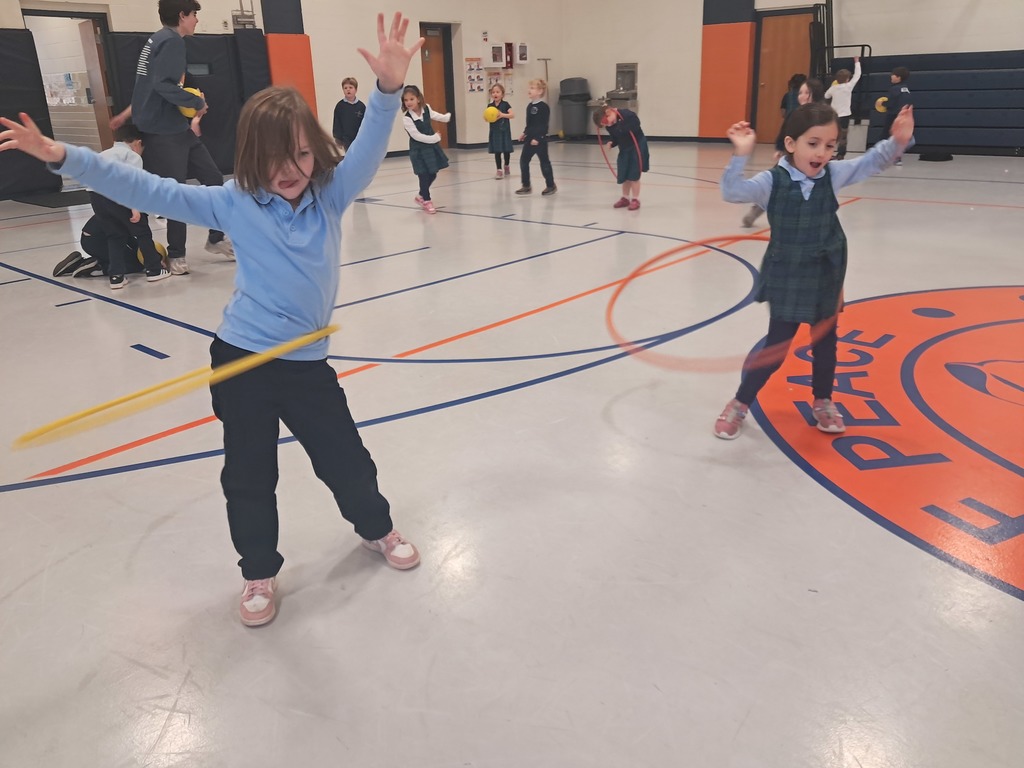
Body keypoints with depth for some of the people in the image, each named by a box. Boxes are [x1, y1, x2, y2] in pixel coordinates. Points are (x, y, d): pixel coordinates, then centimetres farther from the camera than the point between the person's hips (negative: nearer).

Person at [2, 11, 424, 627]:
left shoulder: (331, 194, -2)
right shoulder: (233, 203, -4)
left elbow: (369, 151, -15)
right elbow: (149, 191, -3)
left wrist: (388, 89, -31)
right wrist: (63, 156, -9)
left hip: (308, 363, 1)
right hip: (242, 360, 0)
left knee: (347, 462, 14)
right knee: (249, 478, 11)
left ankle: (377, 528, 44)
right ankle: (260, 573, 34)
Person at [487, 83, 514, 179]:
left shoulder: (505, 104, -5)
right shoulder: (490, 106, 3)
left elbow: (512, 114, -16)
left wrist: (502, 115, -29)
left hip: (504, 131, -2)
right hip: (495, 131, 2)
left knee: (506, 151, 5)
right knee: (497, 152, 0)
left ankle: (506, 167, 28)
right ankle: (499, 170, 6)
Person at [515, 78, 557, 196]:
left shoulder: (543, 107, -15)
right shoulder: (530, 106, 10)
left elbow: (544, 124, -20)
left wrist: (537, 138, -24)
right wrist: (525, 133, 19)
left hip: (540, 139, -8)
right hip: (530, 139, 8)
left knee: (544, 162, 2)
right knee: (523, 160, 6)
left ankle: (551, 185, 14)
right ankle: (526, 186, 13)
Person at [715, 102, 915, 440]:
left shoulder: (833, 174, -4)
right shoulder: (772, 181, -15)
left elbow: (871, 162, 5)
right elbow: (733, 192, -25)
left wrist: (897, 141, -12)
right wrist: (740, 155, -38)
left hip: (826, 278, 4)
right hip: (787, 281, -4)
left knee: (825, 343, 16)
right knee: (775, 348, 1)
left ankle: (823, 403, 36)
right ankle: (739, 405, 17)